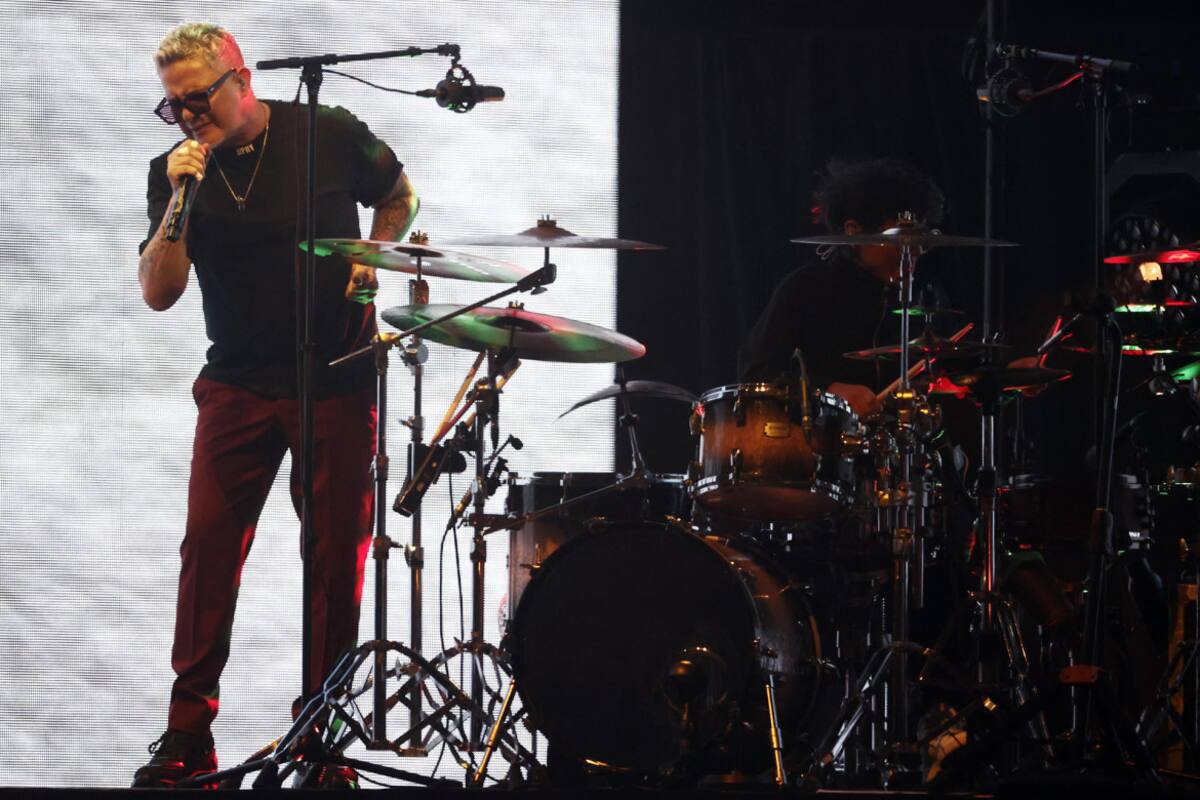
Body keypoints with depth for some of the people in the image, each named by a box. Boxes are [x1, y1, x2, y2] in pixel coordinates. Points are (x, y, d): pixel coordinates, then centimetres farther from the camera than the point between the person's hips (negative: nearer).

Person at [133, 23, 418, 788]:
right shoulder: (175, 173, -2)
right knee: (208, 546, -6)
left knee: (338, 555, 2)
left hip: (338, 381, -1)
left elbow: (399, 197, 12)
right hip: (239, 386, 1)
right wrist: (181, 202, -20)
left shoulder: (330, 136, -6)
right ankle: (187, 737, 1)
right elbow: (158, 294, -9)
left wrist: (372, 256, -6)